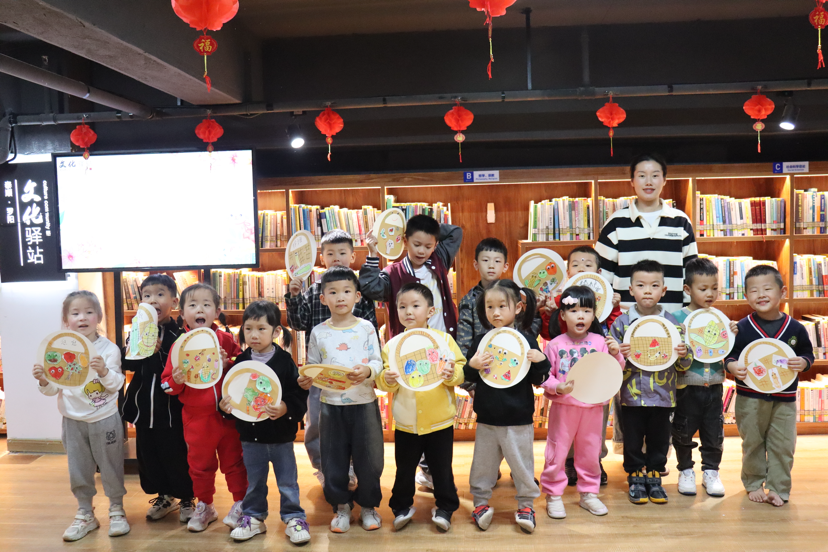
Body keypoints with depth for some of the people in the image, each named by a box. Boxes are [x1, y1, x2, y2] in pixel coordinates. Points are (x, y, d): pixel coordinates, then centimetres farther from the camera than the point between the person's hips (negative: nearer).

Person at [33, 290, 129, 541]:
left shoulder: (108, 348, -8)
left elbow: (117, 384, -11)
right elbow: (54, 389, 4)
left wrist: (104, 371, -29)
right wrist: (44, 381, -17)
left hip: (105, 419, -3)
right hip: (73, 420, 3)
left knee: (111, 467, 8)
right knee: (78, 470, 13)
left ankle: (117, 511, 27)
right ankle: (85, 515, 31)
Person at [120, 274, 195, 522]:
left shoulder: (178, 333, -10)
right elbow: (126, 364, -3)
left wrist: (159, 352, -25)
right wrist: (134, 350, -21)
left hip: (171, 407, -5)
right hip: (144, 406, 5)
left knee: (177, 453, 4)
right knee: (148, 453, 15)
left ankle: (186, 499, 24)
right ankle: (163, 497, 34)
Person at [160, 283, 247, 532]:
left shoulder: (226, 340, -4)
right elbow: (168, 385, 1)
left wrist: (228, 364, -19)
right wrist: (175, 380, -21)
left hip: (227, 415, -1)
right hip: (196, 418, 1)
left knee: (233, 461, 11)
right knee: (199, 465, 16)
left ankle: (240, 503, 28)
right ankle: (205, 506, 35)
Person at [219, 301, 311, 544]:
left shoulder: (285, 361, -12)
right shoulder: (240, 362, -2)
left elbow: (300, 394, -14)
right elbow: (230, 394, 6)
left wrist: (286, 408, -30)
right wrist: (224, 406, -14)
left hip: (281, 435, -3)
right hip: (250, 435, 3)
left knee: (288, 481, 10)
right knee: (254, 481, 18)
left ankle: (293, 518, 25)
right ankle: (253, 517, 35)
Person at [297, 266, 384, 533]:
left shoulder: (366, 328, -1)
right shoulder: (319, 332, 2)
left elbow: (378, 362, -3)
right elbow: (313, 366, 6)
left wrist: (367, 371, -24)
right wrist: (306, 380, -14)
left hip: (364, 403, -1)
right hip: (331, 405, 1)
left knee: (368, 458, 7)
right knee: (334, 459, 8)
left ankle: (368, 505, 28)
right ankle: (341, 506, 28)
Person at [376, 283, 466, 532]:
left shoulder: (444, 339, -4)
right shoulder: (392, 345, 0)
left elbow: (460, 370, -5)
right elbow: (384, 384, 0)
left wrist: (452, 375, -27)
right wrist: (387, 379, -22)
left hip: (439, 421, -1)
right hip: (405, 423, 1)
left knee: (442, 468, 10)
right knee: (404, 469, 13)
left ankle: (445, 507, 30)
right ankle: (401, 507, 33)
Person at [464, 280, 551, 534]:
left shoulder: (526, 340, -5)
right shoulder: (480, 341, 2)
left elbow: (537, 380, -2)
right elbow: (469, 377, 7)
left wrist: (541, 361, -21)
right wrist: (472, 366, -14)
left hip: (518, 417, -2)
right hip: (487, 416, 2)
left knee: (521, 463, 8)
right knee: (483, 462, 12)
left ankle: (526, 504, 27)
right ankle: (480, 502, 29)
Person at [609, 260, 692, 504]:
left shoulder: (672, 322, 2)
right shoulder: (622, 322, -3)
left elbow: (683, 365, 8)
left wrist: (684, 355, -14)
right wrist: (618, 354, -21)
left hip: (663, 395, 1)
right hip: (632, 395, -1)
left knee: (659, 440, 12)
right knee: (633, 440, 9)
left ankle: (654, 477, 29)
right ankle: (635, 478, 26)